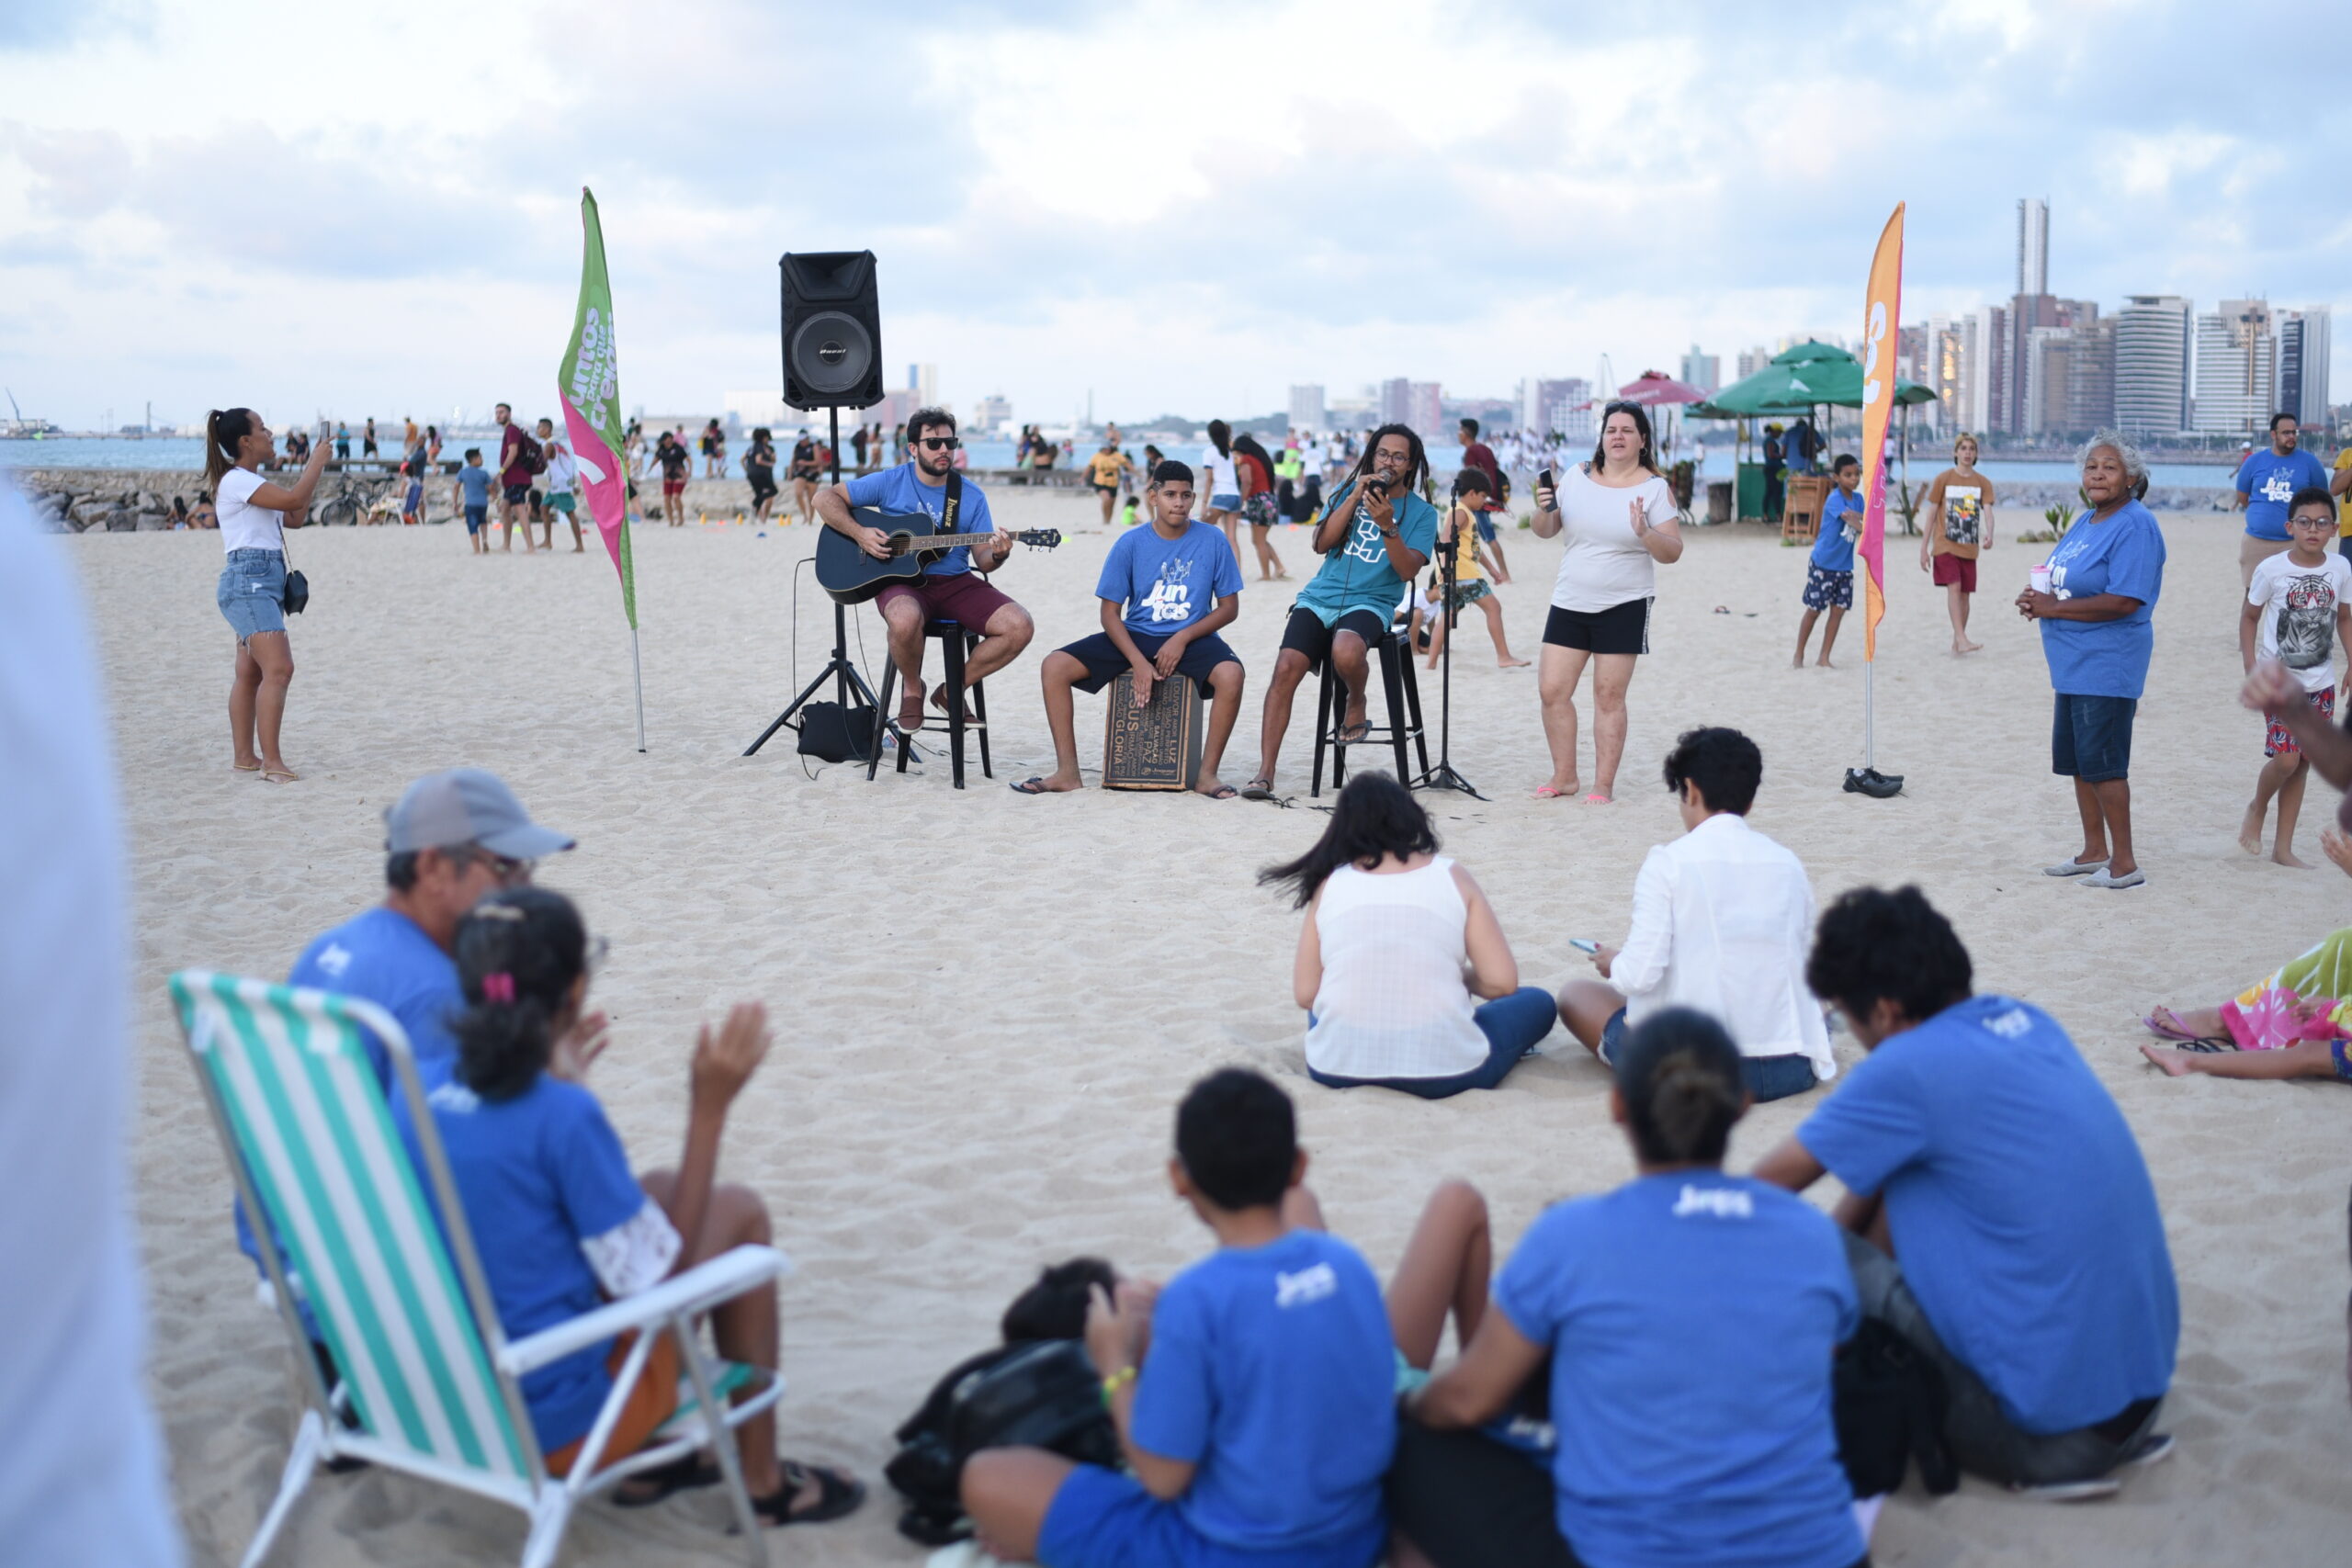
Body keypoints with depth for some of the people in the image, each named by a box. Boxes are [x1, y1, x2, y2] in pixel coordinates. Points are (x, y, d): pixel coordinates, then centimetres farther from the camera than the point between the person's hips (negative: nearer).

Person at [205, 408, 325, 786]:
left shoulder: (253, 482, 20)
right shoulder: (236, 480, -10)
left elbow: (294, 518, 22)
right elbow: (292, 499, -21)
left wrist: (312, 468, 16)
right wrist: (318, 461, -7)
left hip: (266, 581, 11)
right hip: (248, 581, -11)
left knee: (251, 672, 12)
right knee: (278, 668, -18)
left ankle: (244, 756, 17)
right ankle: (271, 762, -21)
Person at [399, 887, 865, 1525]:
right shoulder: (564, 1116, -23)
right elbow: (658, 1280, -13)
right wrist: (709, 1111, -12)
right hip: (556, 1428, -7)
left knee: (658, 1189, 23)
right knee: (740, 1211, 12)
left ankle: (649, 1454, 29)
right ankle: (761, 1479, 22)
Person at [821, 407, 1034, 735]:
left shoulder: (972, 496, 6)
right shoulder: (891, 482, 1)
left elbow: (982, 560, 5)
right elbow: (825, 498, 2)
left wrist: (997, 555, -20)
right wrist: (859, 533, -13)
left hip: (955, 582, 3)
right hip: (901, 579, -3)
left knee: (1020, 627, -19)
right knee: (906, 619, -41)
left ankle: (954, 690, 3)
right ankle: (913, 689, -7)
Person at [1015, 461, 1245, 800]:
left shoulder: (1213, 541, -4)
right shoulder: (1130, 543, -3)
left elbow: (1229, 607, 0)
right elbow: (1110, 613, -2)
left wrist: (1183, 638, -15)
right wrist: (1138, 662, -17)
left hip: (1191, 637, -1)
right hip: (1134, 636, 2)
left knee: (1230, 673, -35)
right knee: (1055, 666, -17)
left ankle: (1207, 773, -21)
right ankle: (1067, 772, -12)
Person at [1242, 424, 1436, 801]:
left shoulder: (1421, 513, 6)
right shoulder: (1349, 491, 13)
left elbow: (1407, 571, -7)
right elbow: (1321, 544, 1)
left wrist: (1388, 526, -20)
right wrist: (1355, 497, -7)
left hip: (1370, 602, -3)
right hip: (1320, 596, 3)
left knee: (1346, 651, -38)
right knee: (1286, 668, -21)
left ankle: (1356, 707, -2)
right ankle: (1264, 774, -20)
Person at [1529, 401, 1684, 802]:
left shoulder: (1655, 488, -4)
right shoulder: (1577, 476, 5)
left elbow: (1673, 552, -8)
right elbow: (1545, 531, 9)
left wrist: (1645, 533, -27)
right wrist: (1544, 509, -12)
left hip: (1623, 607, -4)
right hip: (1569, 602, 4)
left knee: (1609, 695, -2)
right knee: (1553, 691, 1)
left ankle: (1604, 784, 6)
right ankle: (1564, 777, 15)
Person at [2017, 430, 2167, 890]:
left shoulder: (2135, 527, -15)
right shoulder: (2086, 522, 14)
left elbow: (2123, 601, -24)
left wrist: (2054, 608, -18)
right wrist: (2038, 598, -1)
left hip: (2108, 664, -10)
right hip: (2074, 662, 10)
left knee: (2101, 761, -6)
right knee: (2077, 759, 15)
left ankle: (2124, 863, 3)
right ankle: (2095, 852, 27)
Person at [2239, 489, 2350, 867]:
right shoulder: (2271, 570, -11)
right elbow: (2250, 616, -1)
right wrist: (2251, 669, -8)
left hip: (2321, 683, 4)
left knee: (2303, 762, 7)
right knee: (2286, 758, -14)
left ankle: (2283, 847, 17)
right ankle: (2256, 810, 18)